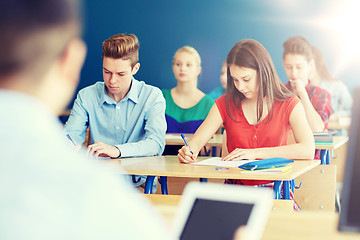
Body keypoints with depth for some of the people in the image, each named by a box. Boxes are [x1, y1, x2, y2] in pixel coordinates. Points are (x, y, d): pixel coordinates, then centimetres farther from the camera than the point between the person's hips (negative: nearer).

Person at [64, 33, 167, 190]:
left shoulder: (152, 96, 0)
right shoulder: (86, 96, 7)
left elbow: (156, 143, -15)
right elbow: (71, 136, -1)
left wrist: (117, 150, -33)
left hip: (139, 184, -2)